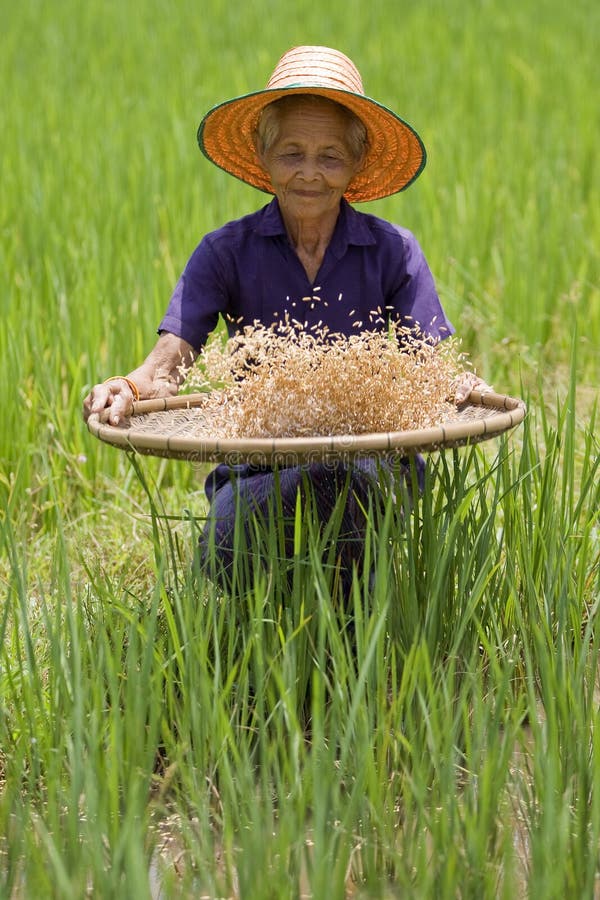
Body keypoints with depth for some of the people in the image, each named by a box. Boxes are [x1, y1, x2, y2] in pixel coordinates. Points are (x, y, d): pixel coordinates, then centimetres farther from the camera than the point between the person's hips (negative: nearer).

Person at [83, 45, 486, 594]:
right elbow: (174, 354, -10)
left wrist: (456, 387, -28)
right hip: (258, 473, 0)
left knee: (338, 472, -36)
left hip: (373, 464, 1)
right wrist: (130, 387, -34)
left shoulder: (393, 252, 3)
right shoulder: (226, 252, 3)